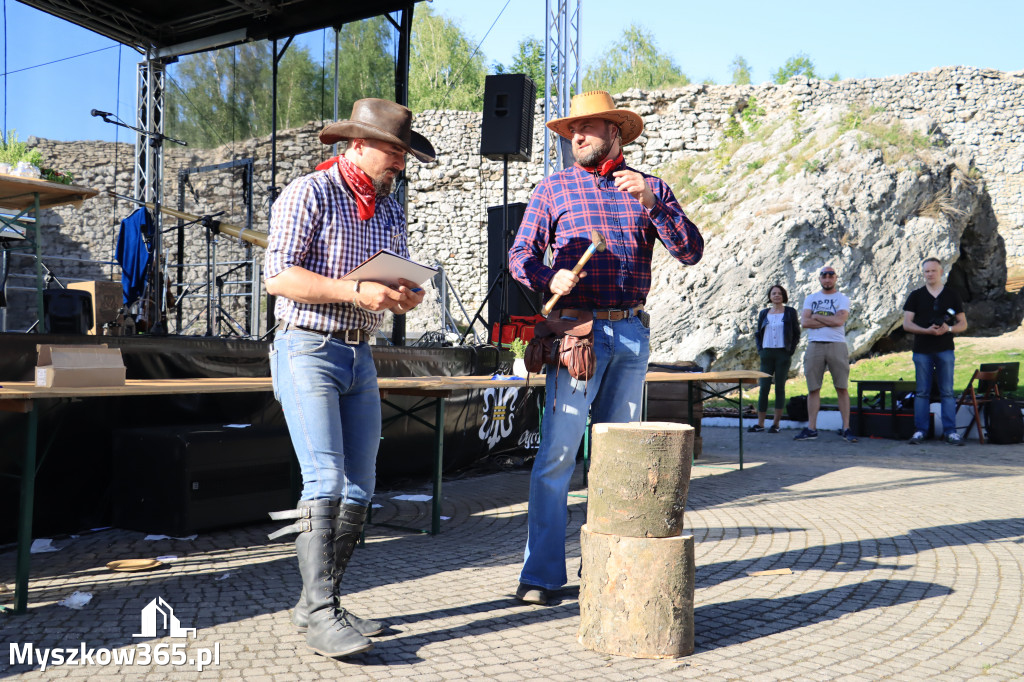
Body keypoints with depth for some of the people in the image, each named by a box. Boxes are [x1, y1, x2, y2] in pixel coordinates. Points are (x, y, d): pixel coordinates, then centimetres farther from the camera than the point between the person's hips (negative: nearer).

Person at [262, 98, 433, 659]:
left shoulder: (390, 211, 14)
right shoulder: (308, 195, -7)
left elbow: (402, 278, 16)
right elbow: (278, 276, -16)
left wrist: (407, 295, -9)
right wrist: (355, 291, -24)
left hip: (360, 358, 7)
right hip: (307, 351, -7)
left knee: (358, 491, 6)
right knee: (325, 482, -15)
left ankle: (318, 603, 15)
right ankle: (319, 615, -11)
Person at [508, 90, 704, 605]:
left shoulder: (651, 189, 12)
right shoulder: (554, 188, 9)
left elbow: (691, 252, 1)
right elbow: (520, 254, 3)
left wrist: (651, 203, -12)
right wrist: (549, 278, -18)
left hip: (632, 335, 3)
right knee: (557, 453, -9)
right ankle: (541, 573, -3)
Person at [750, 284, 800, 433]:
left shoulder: (790, 313, 4)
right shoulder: (764, 314, 11)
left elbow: (796, 334, 5)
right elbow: (758, 334, 18)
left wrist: (790, 352, -4)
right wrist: (760, 350, 5)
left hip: (783, 354, -2)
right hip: (767, 354, 2)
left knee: (780, 388, 0)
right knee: (764, 388, 0)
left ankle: (776, 423, 5)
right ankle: (760, 423, 4)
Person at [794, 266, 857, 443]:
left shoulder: (842, 299, 6)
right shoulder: (811, 299, 15)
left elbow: (839, 320, -11)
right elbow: (804, 322, 0)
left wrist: (816, 317, -1)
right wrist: (829, 321, -5)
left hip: (837, 345, -2)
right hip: (814, 346, 3)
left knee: (842, 387, -3)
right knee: (813, 388, 3)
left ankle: (846, 428, 1)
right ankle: (811, 429, 8)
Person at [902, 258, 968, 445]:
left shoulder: (952, 296, 10)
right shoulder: (916, 296, 8)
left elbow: (963, 324, 9)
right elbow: (906, 324, 2)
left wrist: (949, 329, -13)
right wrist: (927, 330, -14)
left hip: (945, 350, 0)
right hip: (922, 350, 0)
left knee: (947, 392, -1)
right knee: (922, 392, 1)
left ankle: (950, 431, 1)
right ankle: (920, 430, 5)